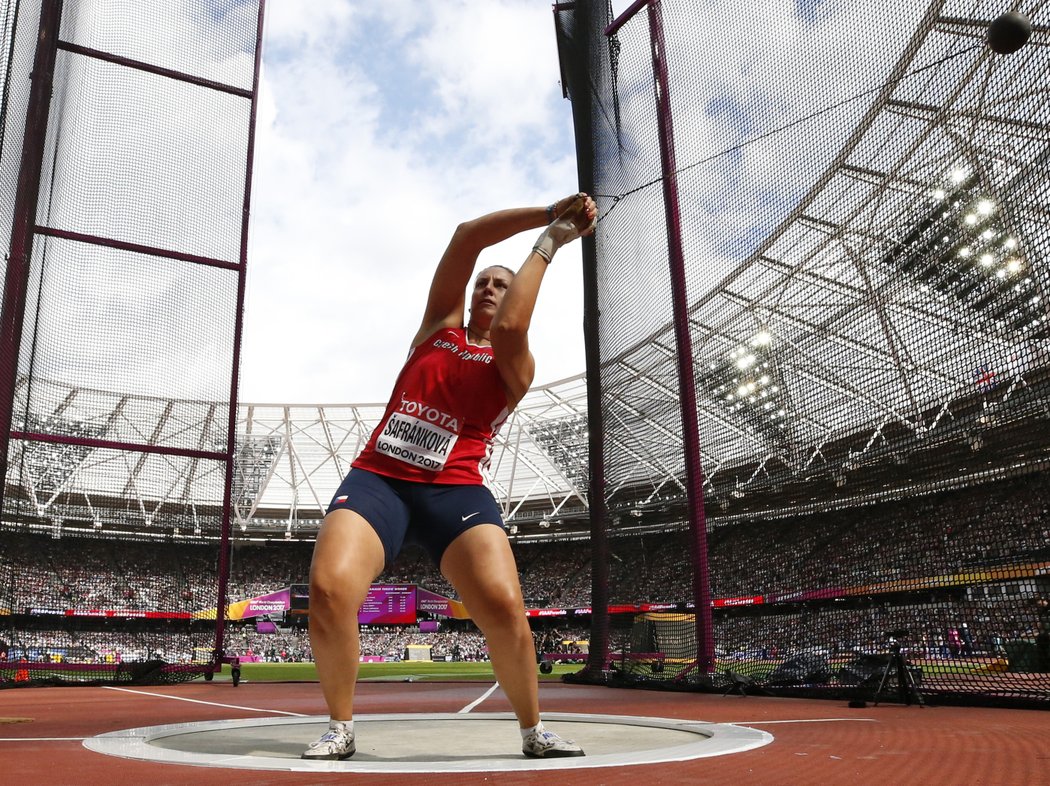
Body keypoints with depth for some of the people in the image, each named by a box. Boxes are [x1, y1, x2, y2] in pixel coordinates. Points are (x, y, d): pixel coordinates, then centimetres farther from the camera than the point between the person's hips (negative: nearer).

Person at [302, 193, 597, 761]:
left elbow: (508, 328, -14)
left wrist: (548, 244, -1)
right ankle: (340, 729, 2)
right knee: (328, 590, -22)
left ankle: (533, 732, 4)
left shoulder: (515, 367, 11)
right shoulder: (440, 326, 18)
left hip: (454, 491, -2)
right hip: (376, 478, 2)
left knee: (503, 605, -23)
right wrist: (547, 215, 5)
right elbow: (466, 236, 10)